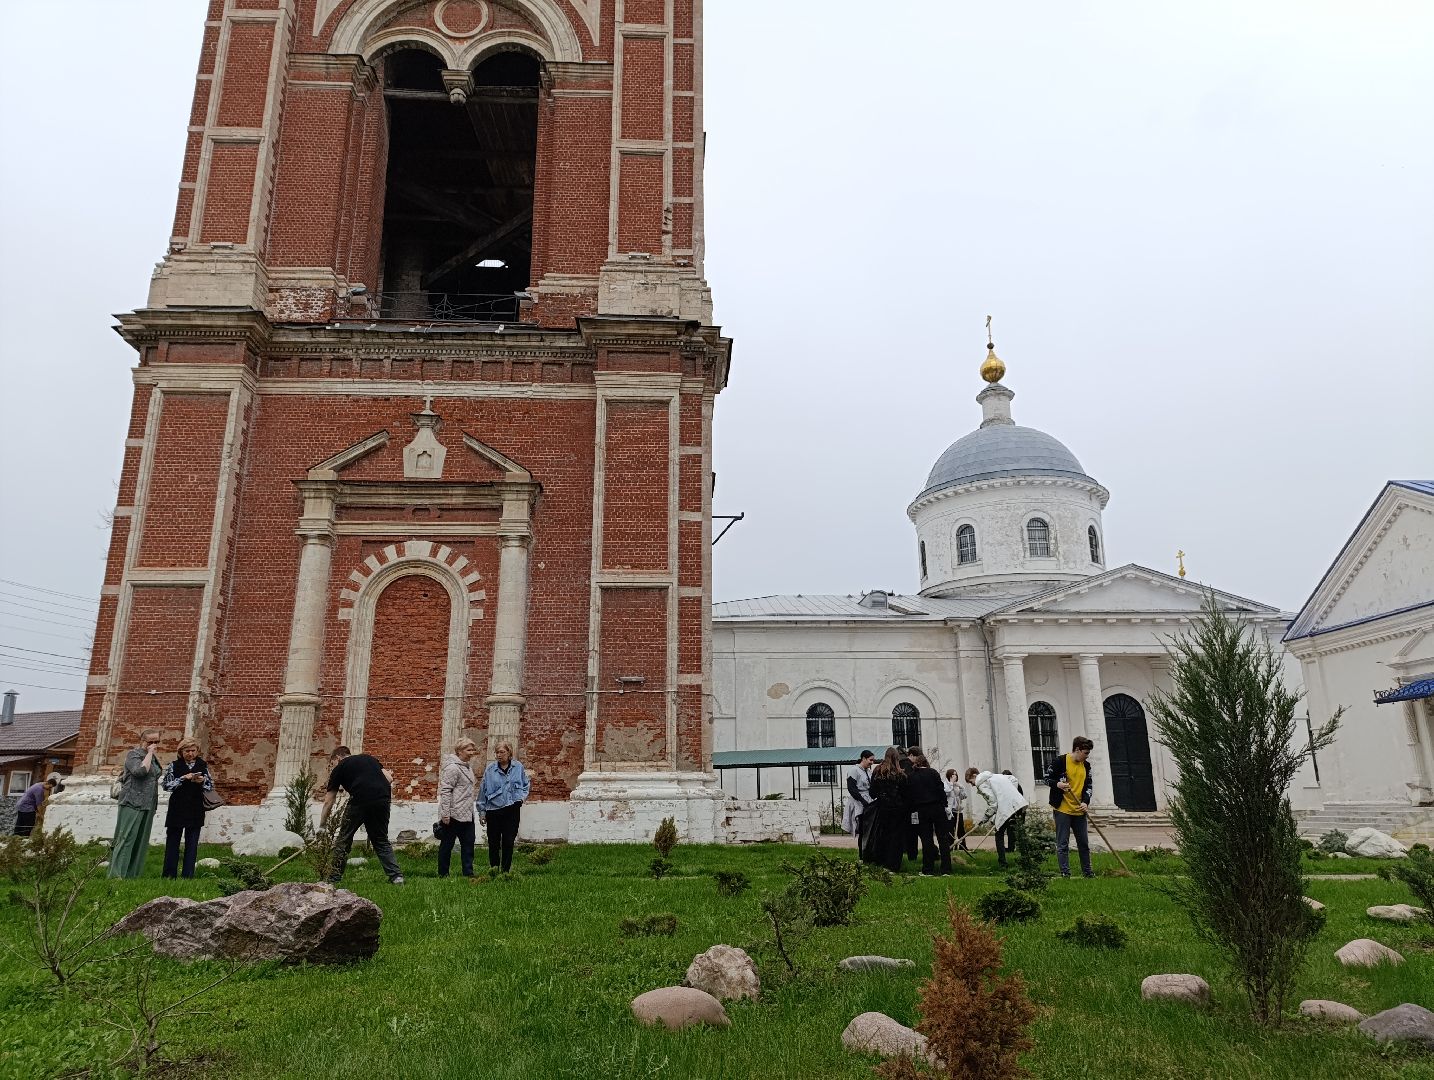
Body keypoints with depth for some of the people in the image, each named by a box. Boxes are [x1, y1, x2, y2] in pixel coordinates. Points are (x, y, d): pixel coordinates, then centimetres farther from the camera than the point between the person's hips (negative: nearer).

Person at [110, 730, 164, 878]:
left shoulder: (152, 758, 16)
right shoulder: (133, 755, -6)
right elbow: (140, 771, -24)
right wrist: (149, 753, -16)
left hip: (148, 805, 8)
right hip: (133, 804, -8)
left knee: (141, 841, 6)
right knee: (126, 838, -11)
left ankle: (134, 875, 9)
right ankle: (116, 875, -12)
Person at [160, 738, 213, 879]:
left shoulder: (203, 766, 7)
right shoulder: (174, 765, 2)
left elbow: (211, 786, 9)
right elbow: (166, 785, -7)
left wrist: (203, 781, -11)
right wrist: (183, 778, -17)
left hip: (196, 811, 1)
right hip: (177, 810, -1)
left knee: (192, 844, 4)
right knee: (172, 842, 5)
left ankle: (188, 876, 9)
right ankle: (168, 875, 13)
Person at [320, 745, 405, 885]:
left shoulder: (339, 768, 20)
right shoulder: (369, 758, 30)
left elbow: (328, 802, 21)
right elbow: (389, 778, 19)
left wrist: (321, 826, 30)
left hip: (360, 800, -4)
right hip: (383, 799, 4)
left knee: (344, 840, 16)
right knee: (381, 841, 18)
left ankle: (335, 879, 19)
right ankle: (396, 876, 9)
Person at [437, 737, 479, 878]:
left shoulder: (467, 767, 13)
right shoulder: (452, 767, -15)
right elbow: (445, 791, -19)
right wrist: (445, 814, -21)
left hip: (467, 814, 9)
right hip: (453, 815, -9)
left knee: (468, 843, 8)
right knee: (447, 844, 4)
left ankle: (468, 873, 14)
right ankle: (443, 874, 13)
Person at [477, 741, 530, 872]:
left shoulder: (518, 767, 2)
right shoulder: (490, 769, 0)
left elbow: (526, 785, 16)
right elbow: (483, 790, 5)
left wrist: (521, 797, -1)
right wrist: (482, 811, 5)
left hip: (512, 809, 0)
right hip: (493, 810, 0)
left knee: (508, 842, 2)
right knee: (493, 843, 6)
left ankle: (506, 870, 12)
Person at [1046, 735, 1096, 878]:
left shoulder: (1086, 766, 10)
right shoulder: (1059, 761, -9)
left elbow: (1088, 786, 12)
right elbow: (1047, 778, -3)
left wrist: (1085, 802, -5)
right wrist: (1057, 784, -24)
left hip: (1079, 811, 6)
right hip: (1062, 809, -6)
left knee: (1084, 843, 14)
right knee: (1063, 844, -2)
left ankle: (1087, 871, 27)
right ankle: (1065, 873, 2)